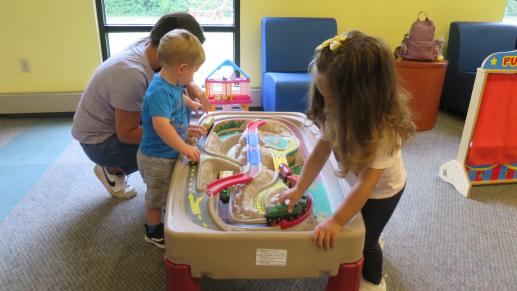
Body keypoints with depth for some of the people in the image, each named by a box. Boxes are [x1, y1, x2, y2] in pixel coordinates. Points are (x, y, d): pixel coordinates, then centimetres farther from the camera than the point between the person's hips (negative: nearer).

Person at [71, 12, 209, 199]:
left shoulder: (148, 45, -14)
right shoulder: (132, 75, -37)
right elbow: (126, 134, -28)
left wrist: (192, 87, -14)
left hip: (118, 121, 8)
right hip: (99, 141, -8)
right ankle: (111, 169, 3)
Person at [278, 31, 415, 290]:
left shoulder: (384, 131, -41)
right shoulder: (337, 113, -26)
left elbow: (365, 184, -37)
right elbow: (319, 153, -17)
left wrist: (335, 221, -33)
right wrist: (298, 190, -17)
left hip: (382, 189, -5)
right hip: (357, 181, 5)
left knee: (365, 240, 13)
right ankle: (372, 244, 64)